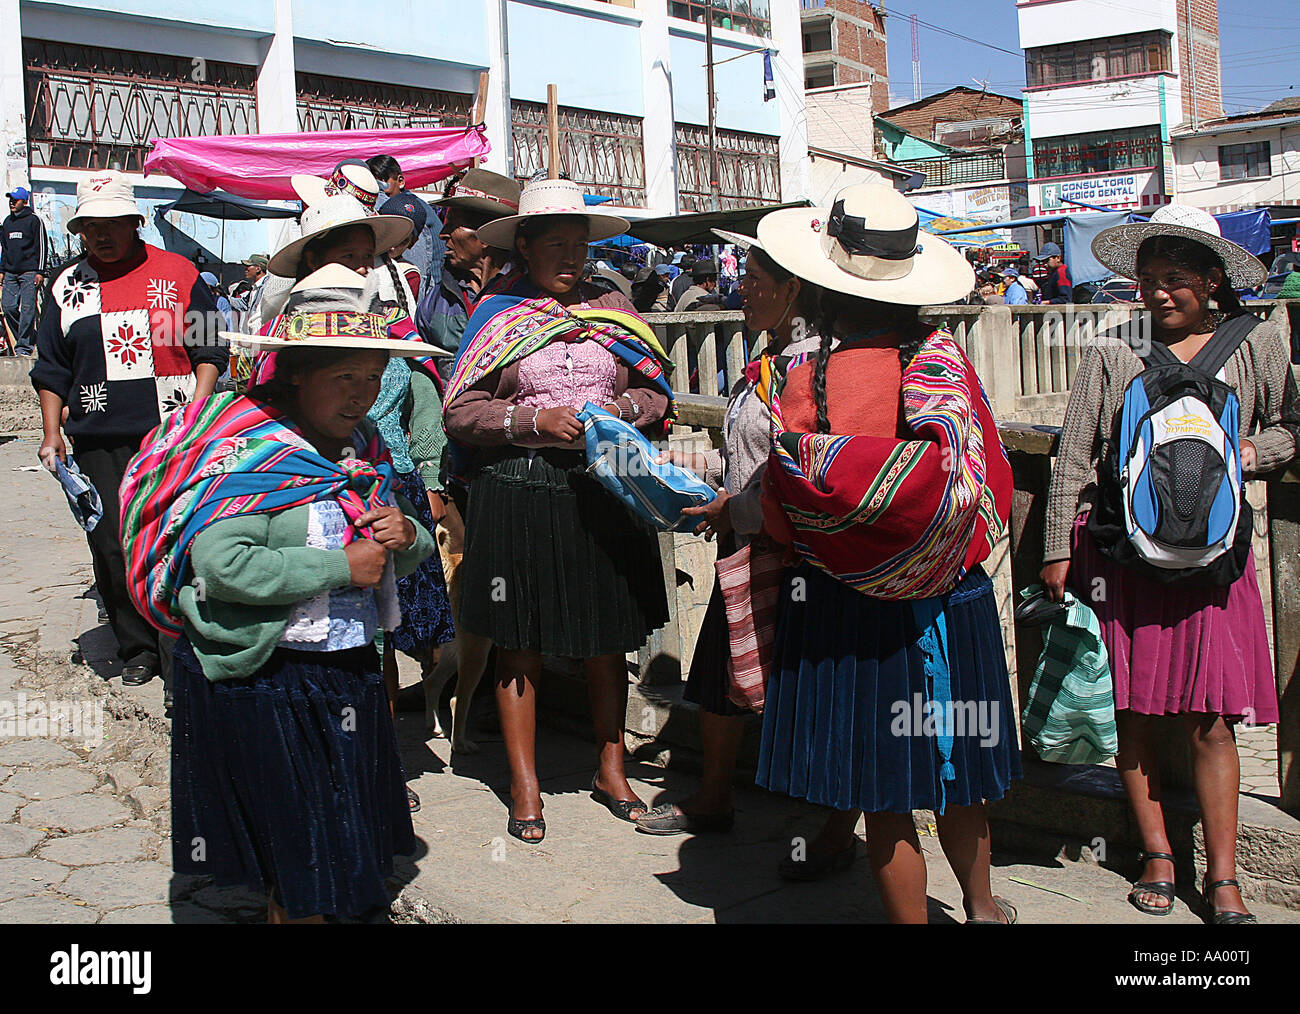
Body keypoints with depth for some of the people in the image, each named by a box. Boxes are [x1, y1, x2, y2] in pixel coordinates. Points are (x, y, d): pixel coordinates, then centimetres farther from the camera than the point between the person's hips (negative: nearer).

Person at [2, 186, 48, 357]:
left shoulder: (34, 220, 0)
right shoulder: (7, 222, 18)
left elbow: (42, 246, -4)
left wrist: (40, 271, -10)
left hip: (29, 272, -6)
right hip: (10, 272, 6)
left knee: (27, 309, -9)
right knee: (9, 308, -1)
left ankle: (24, 347, -8)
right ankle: (28, 336, 16)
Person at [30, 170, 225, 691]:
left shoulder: (178, 274, 4)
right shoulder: (68, 285, 12)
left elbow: (210, 350, 6)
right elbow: (52, 368, 17)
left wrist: (196, 408, -7)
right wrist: (51, 433, 9)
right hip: (98, 442, 3)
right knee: (111, 550, 2)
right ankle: (136, 649, 16)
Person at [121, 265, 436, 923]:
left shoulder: (367, 452, 7)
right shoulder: (249, 453, -16)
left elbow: (401, 558, 17)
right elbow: (223, 566, -30)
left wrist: (407, 537, -8)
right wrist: (342, 567, -24)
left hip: (352, 668, 7)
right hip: (265, 679, -7)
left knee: (349, 838, 20)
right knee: (299, 854, 6)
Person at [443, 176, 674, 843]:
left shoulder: (614, 312, 12)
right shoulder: (495, 317, 4)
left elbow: (657, 394, 14)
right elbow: (461, 412, -1)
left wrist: (618, 411, -6)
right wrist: (534, 420, -13)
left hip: (604, 489, 3)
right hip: (518, 490, -2)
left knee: (607, 639, 10)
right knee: (519, 645, 4)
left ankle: (610, 769, 27)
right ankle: (524, 785, 17)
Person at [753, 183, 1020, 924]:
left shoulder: (806, 381, -13)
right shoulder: (944, 357, -7)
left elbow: (785, 516, -7)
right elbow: (990, 479, -7)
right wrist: (959, 543, 10)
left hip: (849, 607, -3)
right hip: (951, 599, 4)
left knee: (883, 795, 9)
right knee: (954, 772, 22)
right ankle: (981, 905, 41)